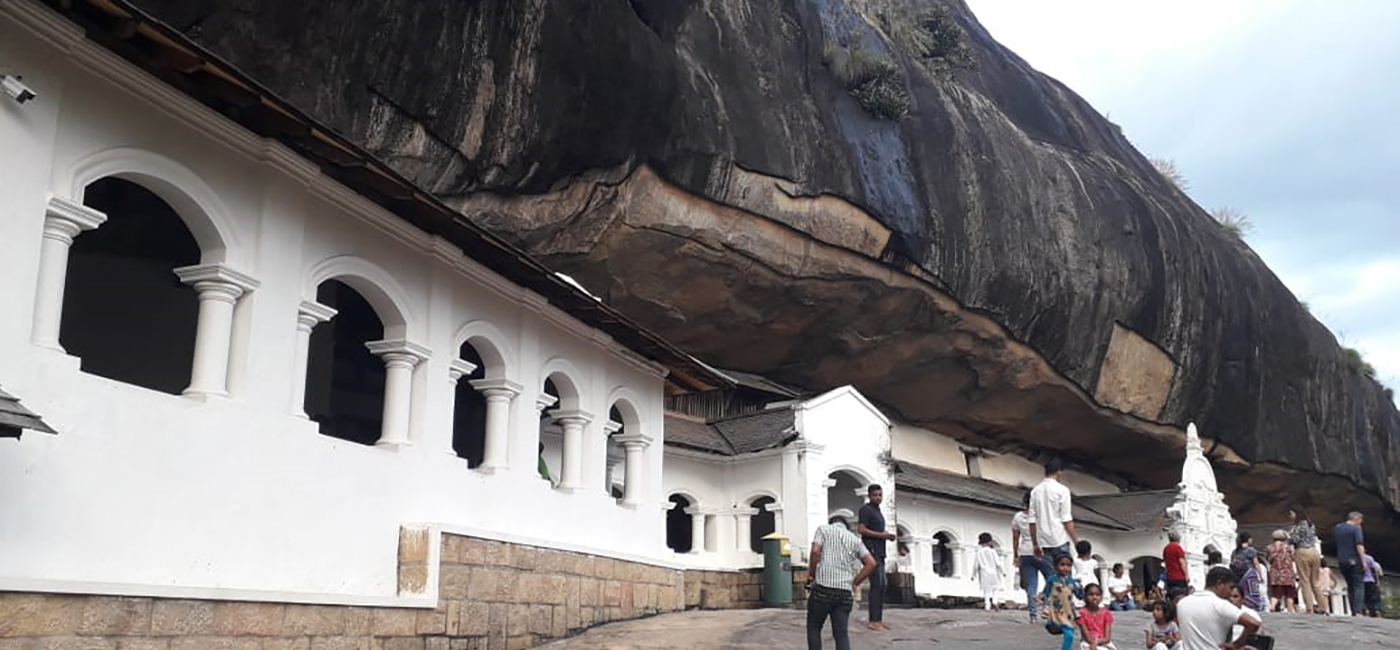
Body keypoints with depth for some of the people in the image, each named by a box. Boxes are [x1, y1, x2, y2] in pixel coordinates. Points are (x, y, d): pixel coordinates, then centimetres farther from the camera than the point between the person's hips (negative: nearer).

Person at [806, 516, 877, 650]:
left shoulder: (823, 530, 9)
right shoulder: (855, 539, 19)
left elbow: (815, 551, -9)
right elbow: (871, 563, 8)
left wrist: (810, 576, 2)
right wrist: (855, 583, 12)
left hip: (822, 588, -3)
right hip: (845, 592, 3)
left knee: (814, 627, 15)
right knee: (842, 634, 5)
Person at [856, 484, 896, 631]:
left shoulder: (878, 511, 22)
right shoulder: (866, 509, -6)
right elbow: (861, 529, -16)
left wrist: (888, 536, 11)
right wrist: (881, 535, -16)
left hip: (879, 552, 10)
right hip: (871, 551, -10)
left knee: (882, 586, 8)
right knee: (876, 585, -13)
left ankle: (879, 619, 12)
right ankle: (873, 621, -13)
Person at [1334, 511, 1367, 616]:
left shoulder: (1337, 528, 12)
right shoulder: (1355, 529, -8)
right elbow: (1359, 545, -16)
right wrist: (1364, 561, -16)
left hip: (1342, 561, 6)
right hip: (1354, 560, -6)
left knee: (1350, 586, 13)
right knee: (1359, 586, -5)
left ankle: (1353, 611, 8)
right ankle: (1358, 611, -17)